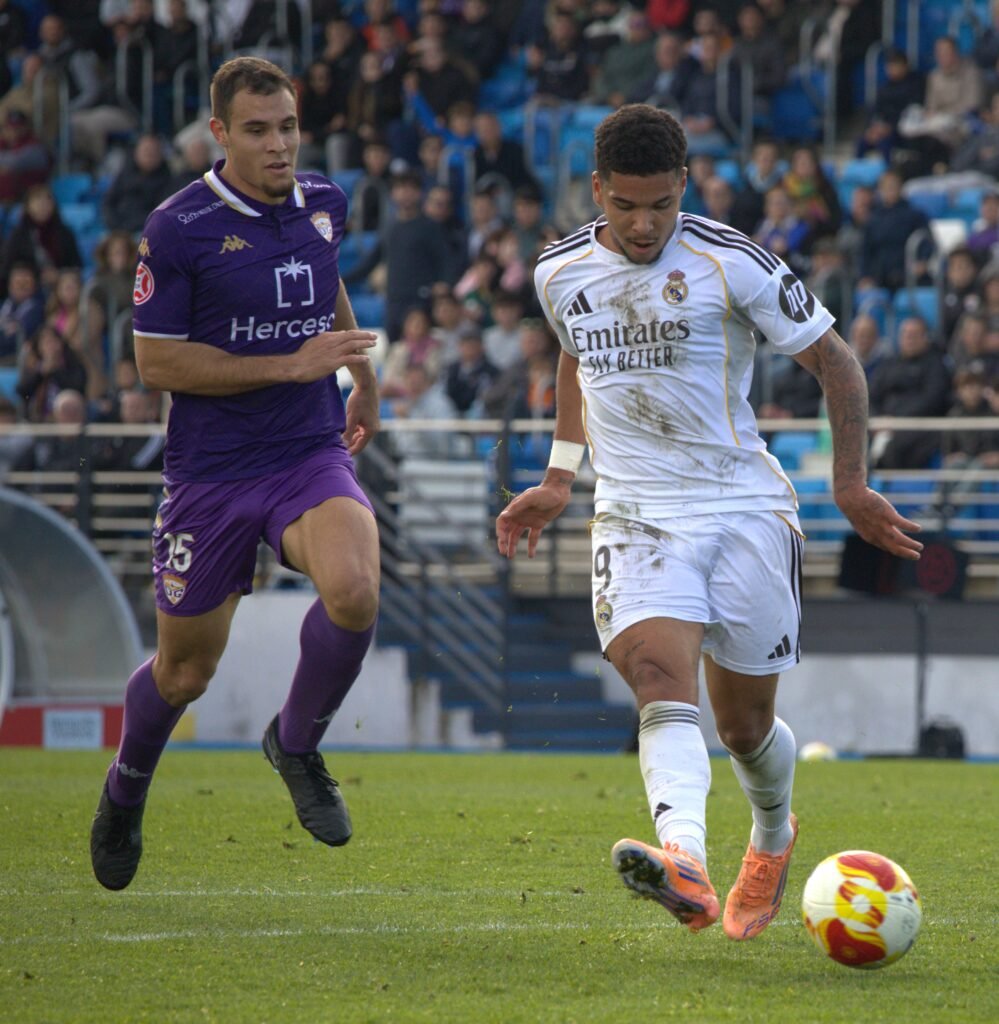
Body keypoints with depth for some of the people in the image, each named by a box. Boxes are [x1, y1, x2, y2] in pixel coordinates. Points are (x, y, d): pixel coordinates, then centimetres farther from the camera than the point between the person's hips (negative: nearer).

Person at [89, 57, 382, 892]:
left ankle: (298, 744, 0)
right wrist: (292, 363, -18)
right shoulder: (178, 229, -13)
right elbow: (156, 363, -13)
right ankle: (126, 790, 41)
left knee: (354, 591, -28)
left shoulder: (324, 205, 3)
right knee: (184, 671, 8)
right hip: (210, 472, -3)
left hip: (311, 455, 3)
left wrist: (364, 375, 33)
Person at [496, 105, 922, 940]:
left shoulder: (731, 263, -9)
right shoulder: (562, 273, 4)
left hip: (744, 509, -2)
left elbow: (834, 361, -1)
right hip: (634, 516, 2)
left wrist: (851, 483, -3)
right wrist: (559, 477, 24)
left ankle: (774, 834, 42)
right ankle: (684, 861, -47)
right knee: (660, 679, -25)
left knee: (745, 724, 7)